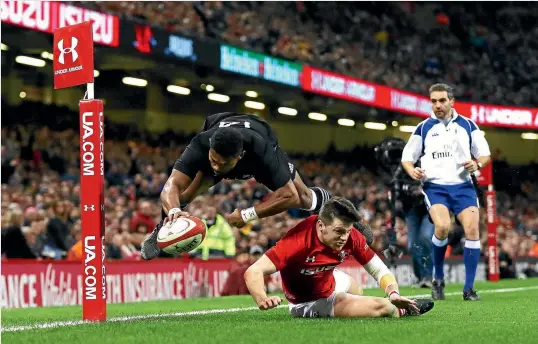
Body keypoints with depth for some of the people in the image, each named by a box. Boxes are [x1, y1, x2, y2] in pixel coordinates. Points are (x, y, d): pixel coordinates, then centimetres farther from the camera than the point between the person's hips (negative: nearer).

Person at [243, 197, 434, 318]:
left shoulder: (350, 236, -21)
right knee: (381, 307, -14)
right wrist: (262, 300, -63)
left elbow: (378, 269, -12)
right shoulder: (299, 240, -39)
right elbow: (254, 272, -43)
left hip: (330, 281, 6)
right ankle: (403, 312, 20)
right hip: (308, 302, -6)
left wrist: (393, 292, -32)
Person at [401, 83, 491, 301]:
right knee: (442, 227, -26)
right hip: (435, 186, -1)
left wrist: (477, 164, -11)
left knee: (472, 229, -14)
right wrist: (412, 170, -9)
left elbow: (485, 154, 11)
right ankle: (438, 280, -4)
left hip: (462, 185, 2)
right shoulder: (423, 128, 8)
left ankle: (469, 288, -3)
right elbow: (407, 156, 14)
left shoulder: (468, 125, 8)